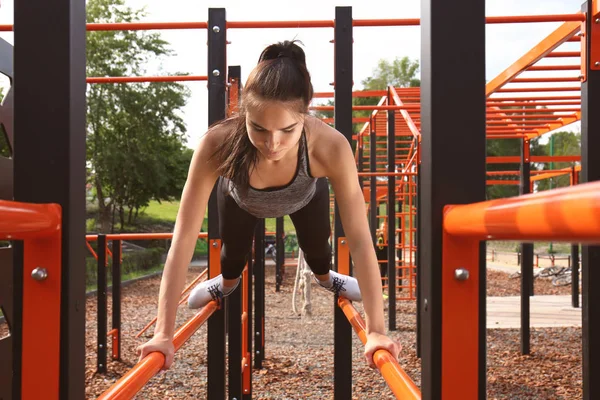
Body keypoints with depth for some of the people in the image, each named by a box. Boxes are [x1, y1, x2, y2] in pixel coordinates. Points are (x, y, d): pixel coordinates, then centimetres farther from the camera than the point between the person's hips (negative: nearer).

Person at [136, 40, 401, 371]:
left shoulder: (330, 146, -46)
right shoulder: (218, 144, -46)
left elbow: (360, 240, -40)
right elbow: (183, 238, -42)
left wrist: (376, 330, -41)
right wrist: (164, 333, -42)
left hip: (306, 196, 0)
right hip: (240, 198, 0)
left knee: (316, 247, 22)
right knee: (233, 249, 20)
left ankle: (325, 277, 60)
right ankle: (227, 282, 59)